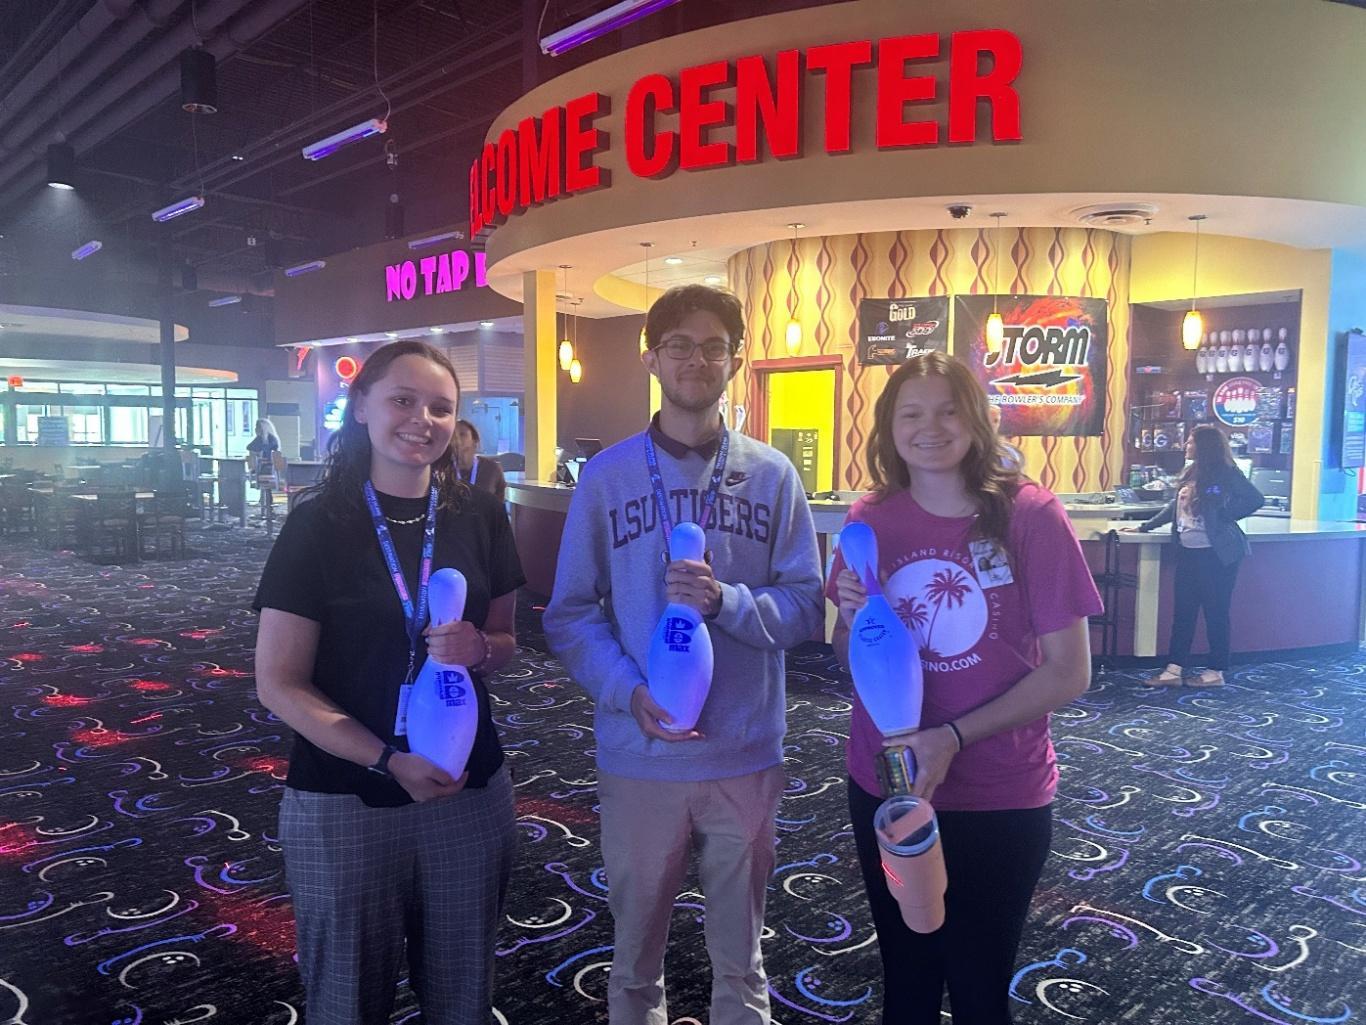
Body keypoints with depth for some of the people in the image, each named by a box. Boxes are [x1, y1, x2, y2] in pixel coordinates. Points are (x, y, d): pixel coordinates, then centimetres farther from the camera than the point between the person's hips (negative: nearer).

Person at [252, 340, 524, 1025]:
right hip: (344, 804, -2)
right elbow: (279, 684, -9)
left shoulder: (478, 516, 0)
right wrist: (389, 761, -19)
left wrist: (479, 649, -13)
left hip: (469, 794, 3)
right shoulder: (319, 524, -8)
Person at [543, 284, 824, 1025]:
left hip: (745, 757, 0)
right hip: (638, 756, 0)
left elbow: (806, 606, -3)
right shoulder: (605, 477, -2)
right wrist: (630, 691, -17)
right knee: (636, 949, 19)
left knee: (739, 953, 19)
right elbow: (569, 616, -2)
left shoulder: (772, 477, -1)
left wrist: (727, 601, -21)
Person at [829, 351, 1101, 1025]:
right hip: (885, 790, 3)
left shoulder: (1029, 515, -13)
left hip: (998, 801, -3)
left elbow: (1069, 671, -12)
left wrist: (954, 737, -20)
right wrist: (853, 620, -15)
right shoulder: (870, 519, -3)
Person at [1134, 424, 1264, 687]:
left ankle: (1216, 672, 12)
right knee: (1182, 610, 7)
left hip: (1215, 553, -8)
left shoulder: (1225, 472, -9)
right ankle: (1174, 669, 11)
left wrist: (1224, 515, -13)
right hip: (1188, 550, 8)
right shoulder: (1191, 472, 13)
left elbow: (1256, 499, -16)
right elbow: (1175, 506, 22)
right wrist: (1144, 527, 22)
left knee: (1215, 611, 2)